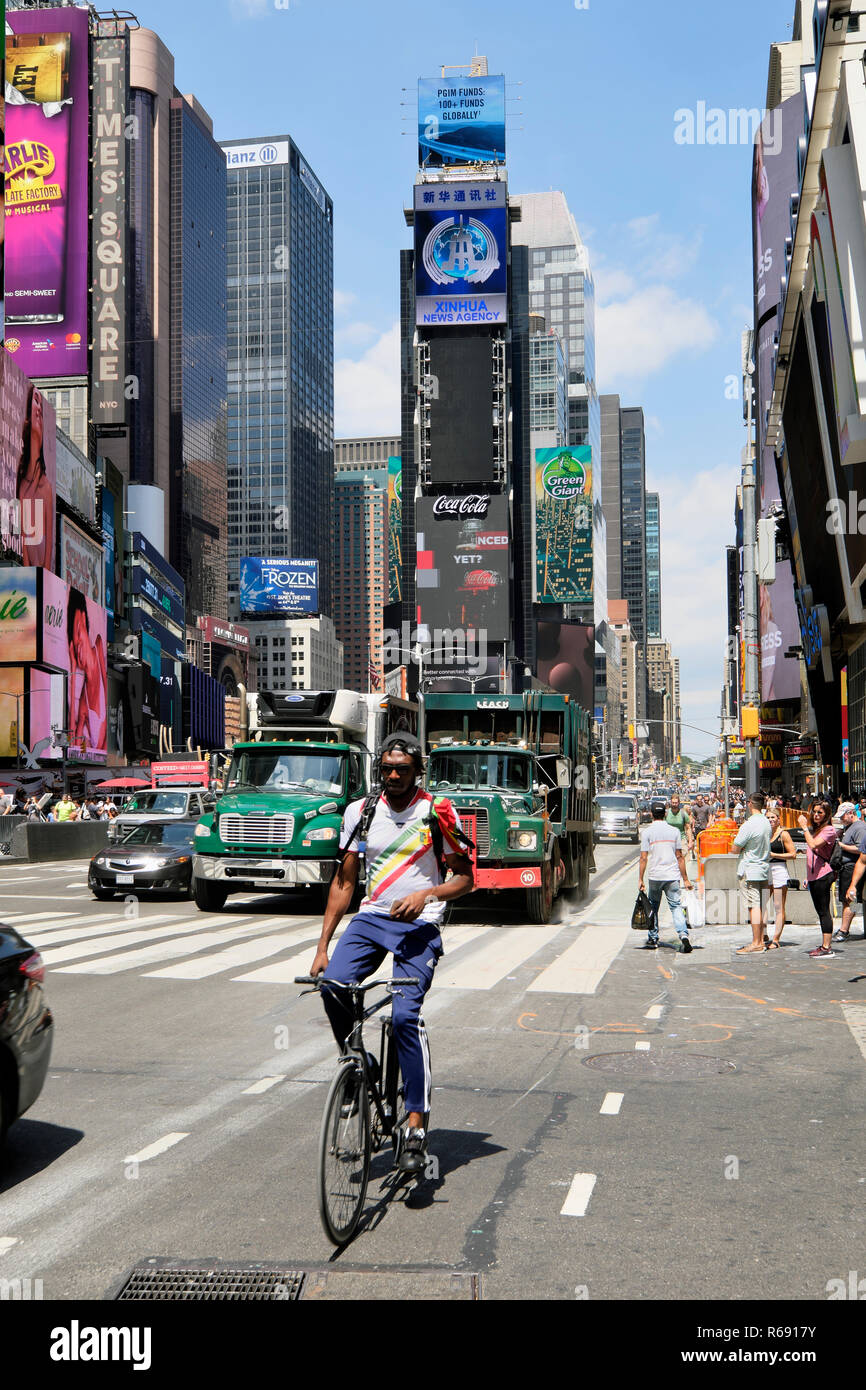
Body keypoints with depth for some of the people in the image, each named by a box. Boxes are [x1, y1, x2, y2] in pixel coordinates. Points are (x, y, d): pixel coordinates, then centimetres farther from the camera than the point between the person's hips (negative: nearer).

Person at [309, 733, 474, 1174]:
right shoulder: (361, 812, 6)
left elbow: (465, 878, 1)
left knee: (405, 1014, -20)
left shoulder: (437, 814, -3)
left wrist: (426, 894, -19)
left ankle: (416, 1123, -12)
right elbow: (344, 881, 10)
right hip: (371, 917, 4)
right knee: (332, 985, -23)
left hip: (419, 925, -3)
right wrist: (322, 945, 5)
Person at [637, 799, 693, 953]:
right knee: (676, 906, 1)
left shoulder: (647, 832, -2)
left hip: (655, 876, -1)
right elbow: (679, 857, 5)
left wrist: (640, 879, 1)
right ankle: (683, 934, -19)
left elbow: (644, 858, -5)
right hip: (673, 876, 1)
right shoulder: (674, 831, 4)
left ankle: (653, 939, 18)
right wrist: (685, 879, 9)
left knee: (653, 908, 13)